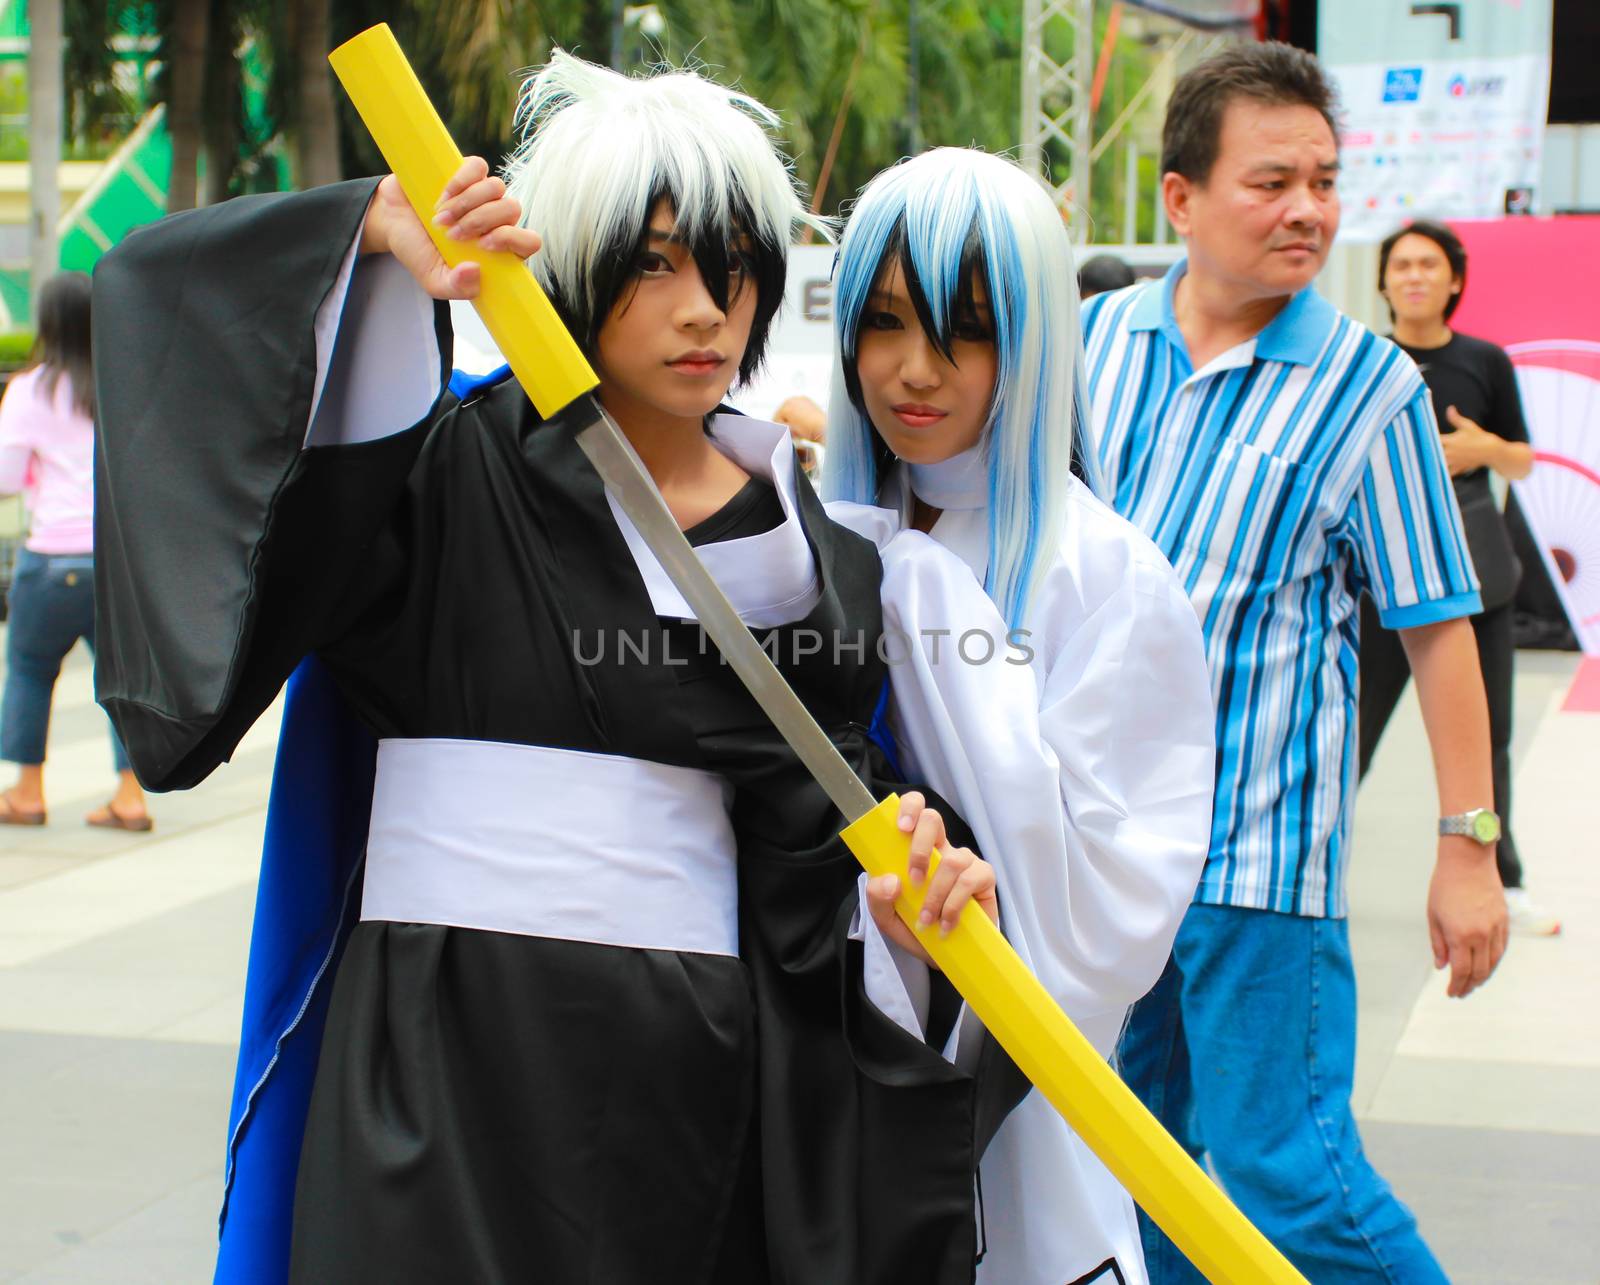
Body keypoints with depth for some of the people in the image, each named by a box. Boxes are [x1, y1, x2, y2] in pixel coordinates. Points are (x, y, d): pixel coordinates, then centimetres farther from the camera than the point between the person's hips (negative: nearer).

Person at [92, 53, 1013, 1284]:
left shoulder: (809, 554, 11)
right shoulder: (444, 469, 0)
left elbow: (816, 824, 9)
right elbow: (163, 288, -6)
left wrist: (915, 866, -12)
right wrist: (383, 227, -18)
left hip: (694, 1077, 3)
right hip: (445, 1061, -3)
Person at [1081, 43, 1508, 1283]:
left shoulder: (1368, 386, -6)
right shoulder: (1094, 340, 4)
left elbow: (1438, 624, -4)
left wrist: (1470, 845, -6)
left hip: (1258, 844, -4)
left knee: (1282, 1170, -5)